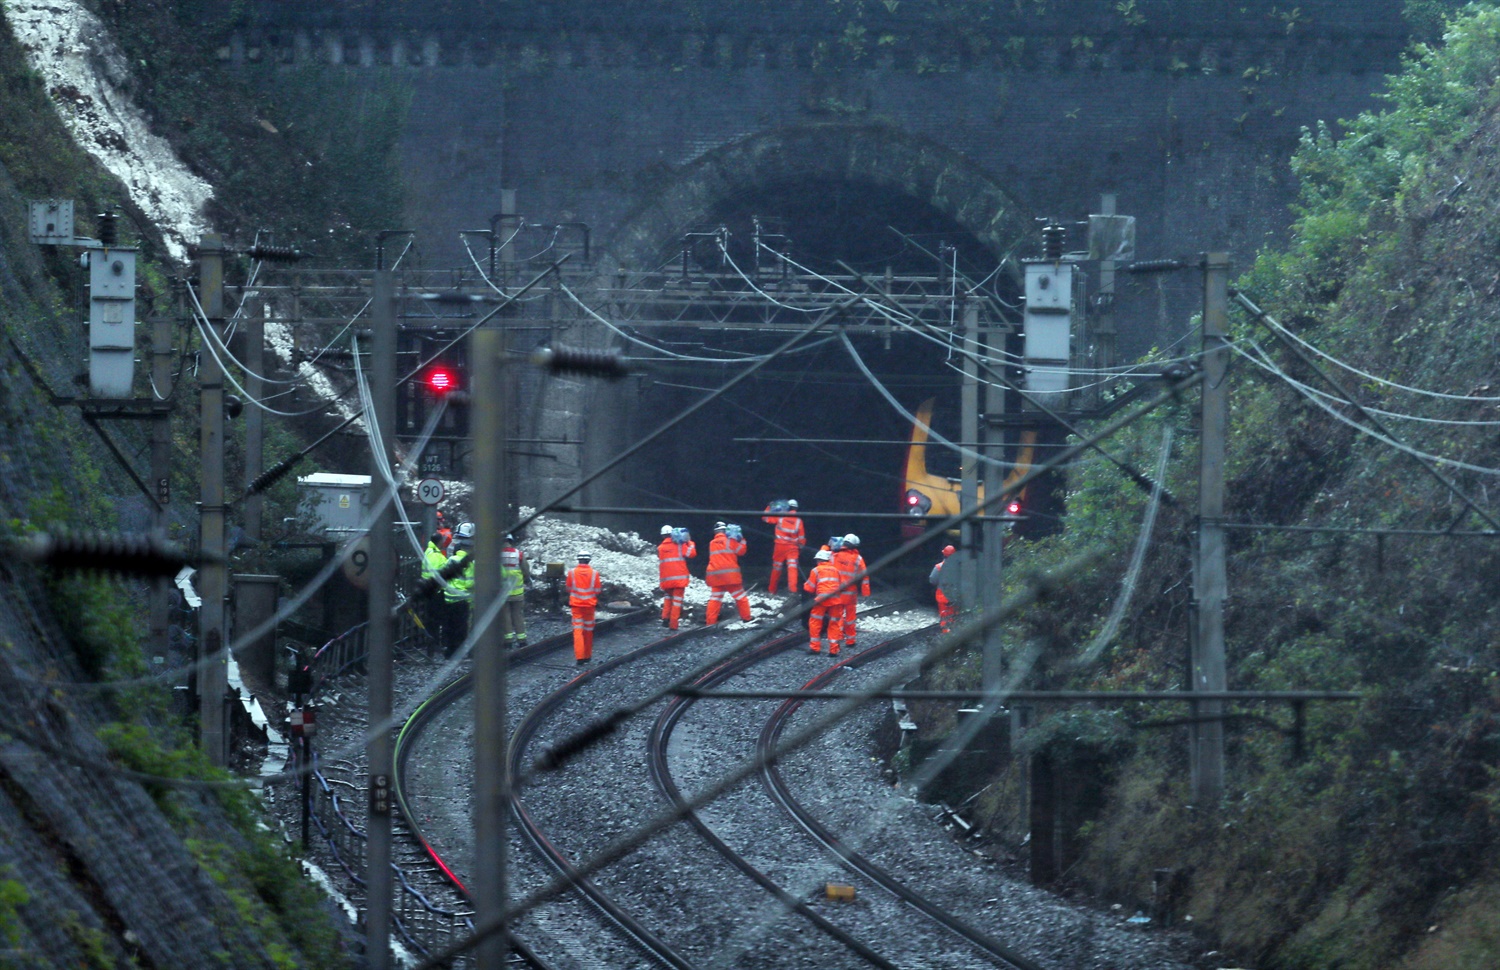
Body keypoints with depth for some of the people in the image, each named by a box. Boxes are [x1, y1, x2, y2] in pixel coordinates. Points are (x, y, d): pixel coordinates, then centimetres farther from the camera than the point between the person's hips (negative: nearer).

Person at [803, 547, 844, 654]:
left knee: (815, 622, 8)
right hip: (835, 600, 3)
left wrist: (805, 585, 27)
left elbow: (809, 588, 5)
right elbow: (842, 586, 17)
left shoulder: (816, 570, 5)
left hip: (822, 599, -3)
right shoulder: (835, 570, 16)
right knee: (834, 624, 9)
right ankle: (834, 649, 6)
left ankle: (815, 648, 5)